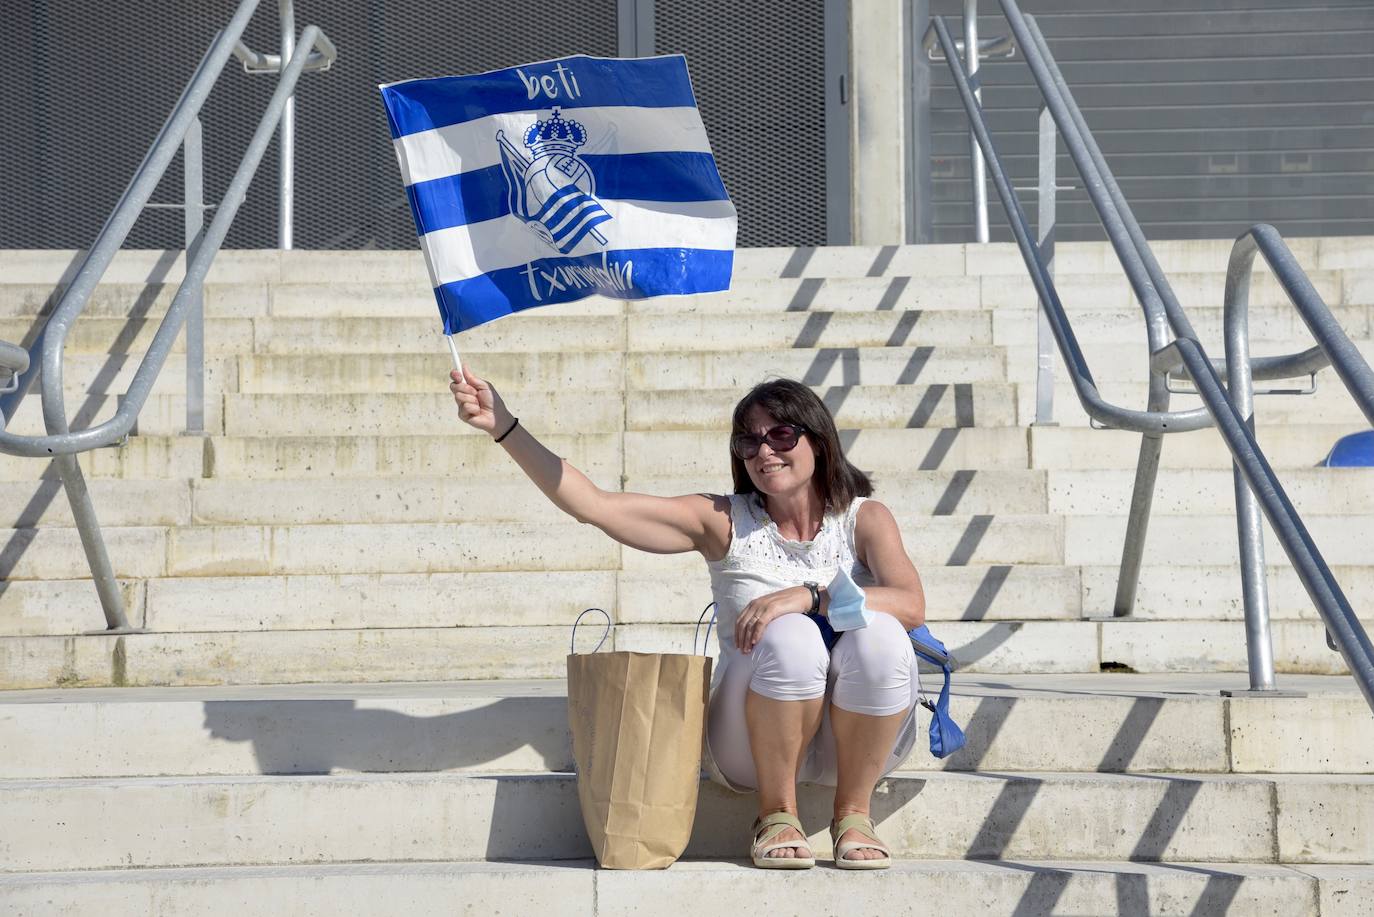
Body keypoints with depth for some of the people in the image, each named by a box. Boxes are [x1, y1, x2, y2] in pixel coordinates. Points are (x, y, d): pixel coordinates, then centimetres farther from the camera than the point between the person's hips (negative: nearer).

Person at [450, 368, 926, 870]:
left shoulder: (864, 519, 4)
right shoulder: (724, 521, 5)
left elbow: (910, 604, -15)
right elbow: (595, 506, -1)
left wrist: (807, 595, -28)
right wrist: (503, 426, -8)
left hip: (857, 735, 0)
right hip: (755, 743, 0)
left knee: (877, 634, -30)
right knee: (789, 635, -30)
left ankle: (853, 814, -12)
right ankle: (776, 814, -12)